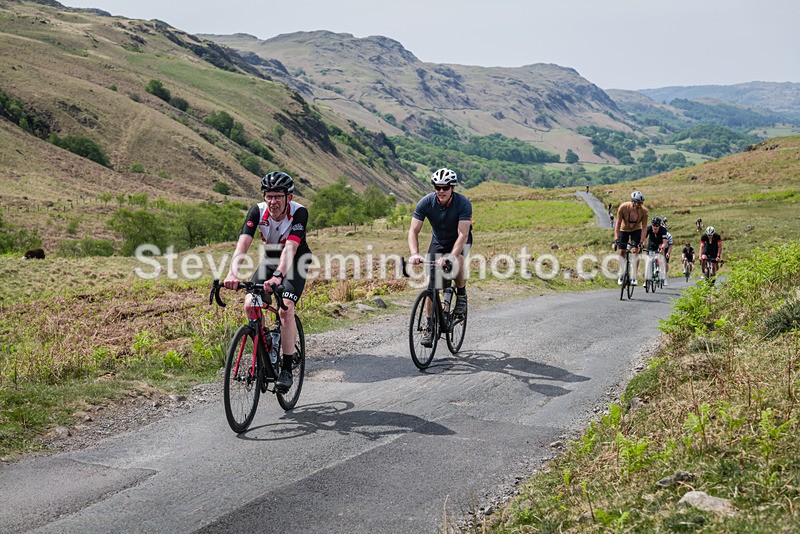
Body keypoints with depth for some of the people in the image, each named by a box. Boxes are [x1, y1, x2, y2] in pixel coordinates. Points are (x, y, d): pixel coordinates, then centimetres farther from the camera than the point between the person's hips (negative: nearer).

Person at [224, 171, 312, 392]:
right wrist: (233, 273, -50)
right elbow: (243, 243, -34)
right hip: (270, 259, 4)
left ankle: (287, 370, -13)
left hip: (296, 262, -4)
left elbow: (290, 247, -42)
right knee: (250, 305, -16)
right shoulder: (257, 211, -21)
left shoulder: (299, 212, -29)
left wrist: (278, 276, -58)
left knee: (286, 309, -23)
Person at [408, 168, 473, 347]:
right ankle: (430, 327, 3)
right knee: (431, 284, -8)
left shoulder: (463, 203, -31)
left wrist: (451, 257, -53)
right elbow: (413, 231, -26)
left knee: (458, 260, -36)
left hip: (460, 241, -2)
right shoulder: (426, 202, -24)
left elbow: (462, 234, -38)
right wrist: (414, 254, -45)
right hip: (438, 241, 2)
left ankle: (461, 296, -8)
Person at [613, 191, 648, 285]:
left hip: (636, 230, 0)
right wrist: (616, 239, -32)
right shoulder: (623, 207, -30)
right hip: (624, 230, 1)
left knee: (635, 251, -15)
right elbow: (618, 223, -25)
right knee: (621, 252, -4)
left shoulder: (644, 211, -28)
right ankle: (621, 276, 9)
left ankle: (634, 277, -12)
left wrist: (641, 242, -29)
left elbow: (643, 228, -23)